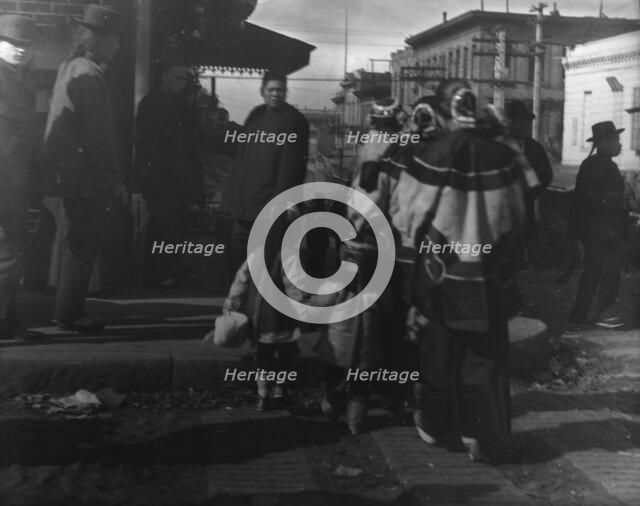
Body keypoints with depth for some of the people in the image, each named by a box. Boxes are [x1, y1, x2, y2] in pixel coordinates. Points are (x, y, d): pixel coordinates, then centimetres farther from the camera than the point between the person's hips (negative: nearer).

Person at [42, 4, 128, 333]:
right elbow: (98, 135, -20)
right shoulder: (87, 76, -16)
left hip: (70, 172, 10)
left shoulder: (71, 67, 14)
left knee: (78, 244, 16)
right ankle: (69, 314, 4)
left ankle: (68, 310, 23)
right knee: (82, 247, -3)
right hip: (86, 176, -10)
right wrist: (114, 181, -17)